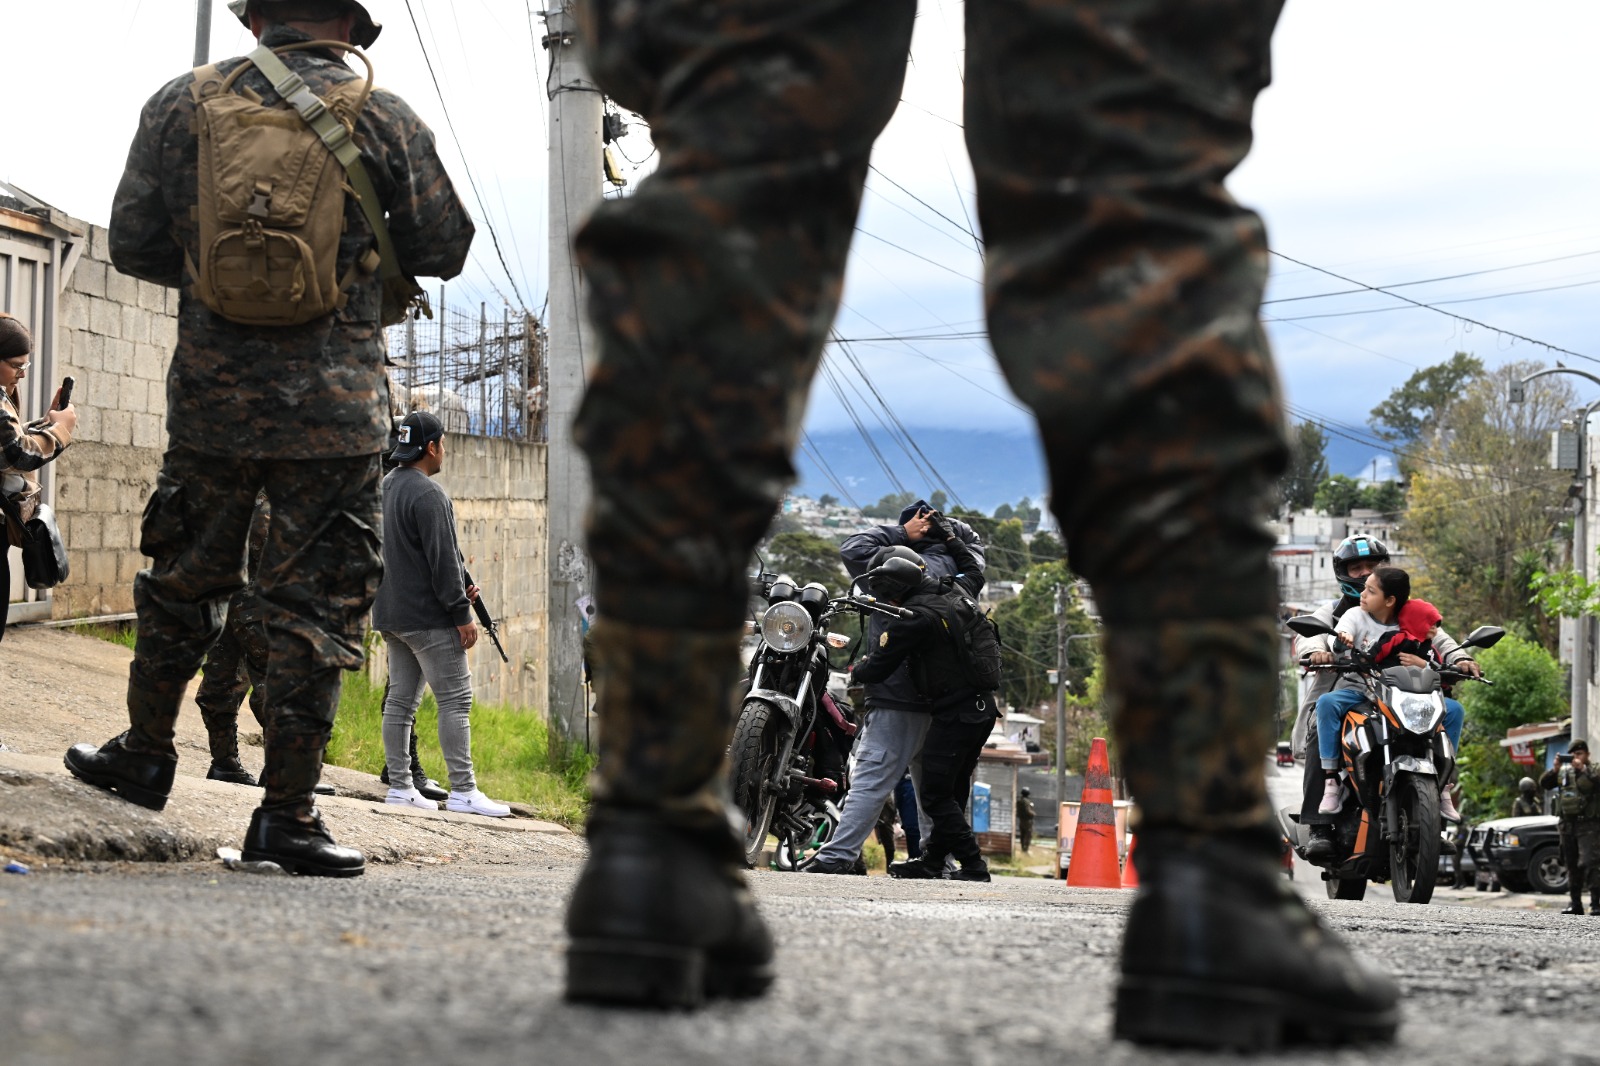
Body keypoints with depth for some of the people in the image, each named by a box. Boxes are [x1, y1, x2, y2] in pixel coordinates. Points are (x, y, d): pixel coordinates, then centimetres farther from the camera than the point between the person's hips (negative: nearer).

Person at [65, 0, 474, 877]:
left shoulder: (181, 105, 3)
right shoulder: (385, 119, -3)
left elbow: (133, 245, 6)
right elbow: (443, 249, 6)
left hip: (210, 400, 3)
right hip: (333, 410, -3)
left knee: (182, 581, 20)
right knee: (313, 607, 1)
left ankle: (146, 755, 32)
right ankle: (286, 814, 2)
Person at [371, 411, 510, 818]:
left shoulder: (386, 488, 14)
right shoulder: (427, 493, -17)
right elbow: (442, 558, -19)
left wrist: (457, 585, 14)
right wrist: (462, 613, -15)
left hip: (391, 613, 10)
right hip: (428, 616, -10)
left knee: (401, 700, 10)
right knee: (455, 699, -7)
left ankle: (400, 785, 11)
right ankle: (463, 791, -10)